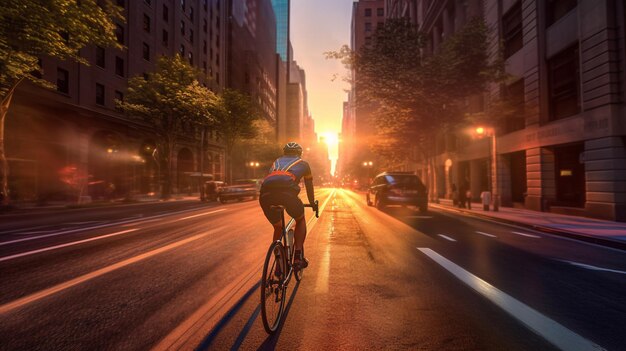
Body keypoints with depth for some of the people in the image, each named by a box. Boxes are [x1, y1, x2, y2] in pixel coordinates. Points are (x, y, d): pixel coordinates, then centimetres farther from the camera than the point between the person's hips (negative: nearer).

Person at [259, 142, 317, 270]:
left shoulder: (277, 161, 40)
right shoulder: (303, 163, 32)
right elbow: (309, 186, 40)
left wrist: (275, 203, 59)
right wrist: (313, 203, 57)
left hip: (265, 193, 3)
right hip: (286, 191, -3)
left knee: (278, 227, 28)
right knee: (300, 220, 27)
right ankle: (298, 257, 17)